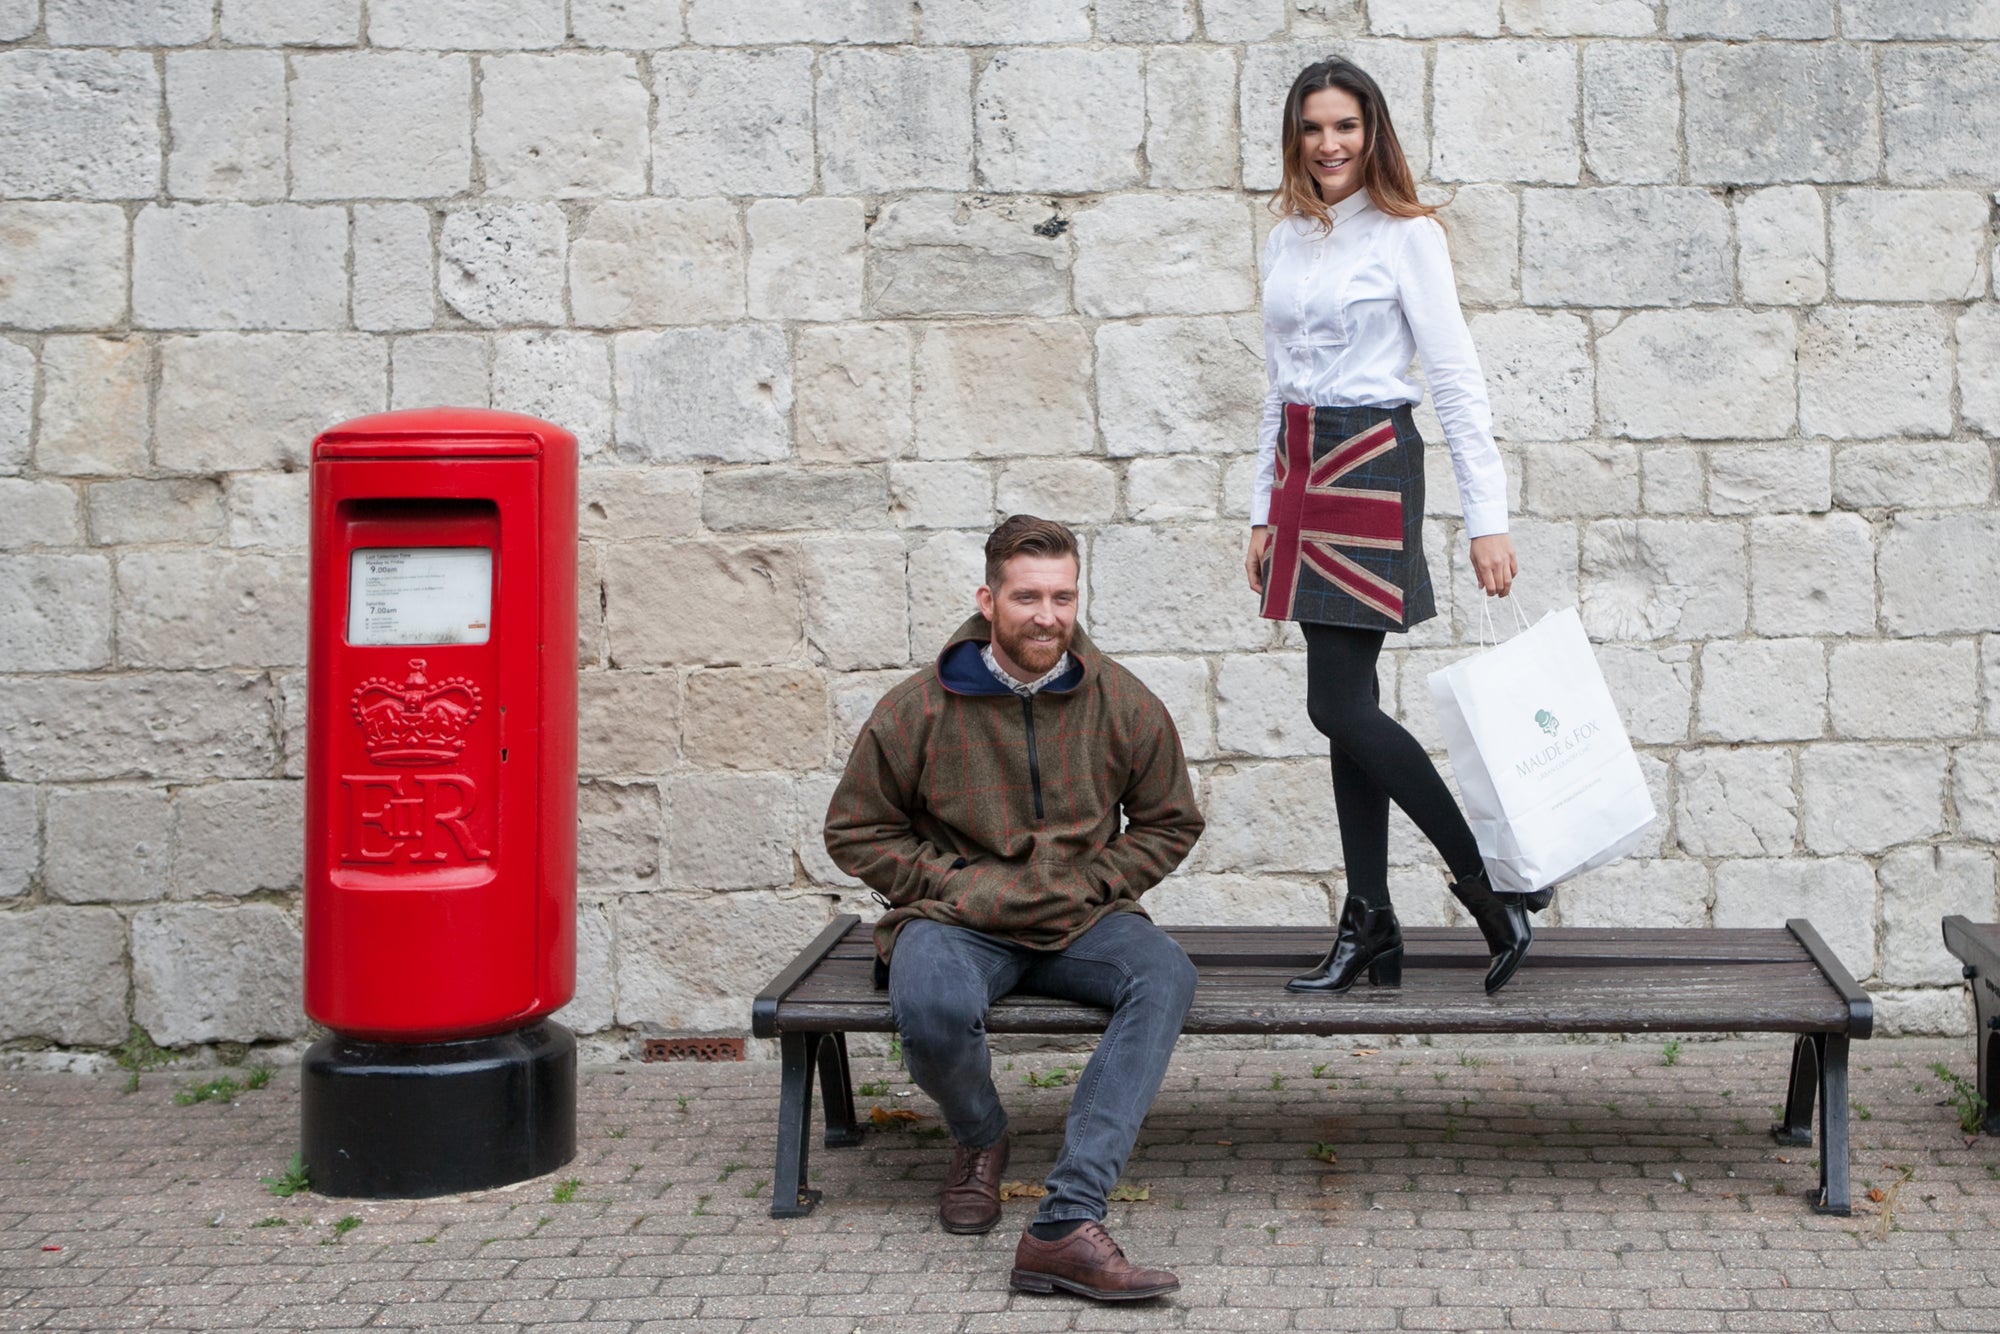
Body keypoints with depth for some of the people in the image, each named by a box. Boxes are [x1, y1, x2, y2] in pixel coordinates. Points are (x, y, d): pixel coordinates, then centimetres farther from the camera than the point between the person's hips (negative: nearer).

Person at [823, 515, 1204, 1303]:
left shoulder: (1123, 704, 2)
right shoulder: (916, 711, -4)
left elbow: (1170, 823, 15)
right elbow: (856, 831, 6)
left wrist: (1093, 883, 0)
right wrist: (952, 884, -5)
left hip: (1079, 923, 2)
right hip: (957, 922, -2)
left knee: (1165, 974, -31)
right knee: (932, 1008, -37)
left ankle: (1066, 1222, -41)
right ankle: (979, 1142, 3)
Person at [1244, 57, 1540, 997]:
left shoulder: (1405, 235, -7)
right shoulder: (1286, 239, 13)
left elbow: (1457, 382, -10)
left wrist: (1487, 518, -15)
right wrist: (1265, 511, 17)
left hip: (1372, 466, -7)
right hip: (1301, 467, 7)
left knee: (1338, 705, -11)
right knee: (1347, 707, 6)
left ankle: (1489, 885, -1)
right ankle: (1369, 927, 10)